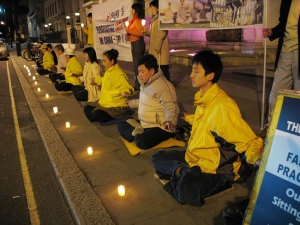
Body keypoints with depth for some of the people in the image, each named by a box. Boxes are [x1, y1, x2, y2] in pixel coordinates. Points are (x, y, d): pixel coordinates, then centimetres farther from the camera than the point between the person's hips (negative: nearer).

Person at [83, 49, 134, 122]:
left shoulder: (119, 74, -18)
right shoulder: (108, 72, 11)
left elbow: (125, 86, -28)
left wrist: (125, 92, -53)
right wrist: (96, 80, 52)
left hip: (116, 108, -10)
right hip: (105, 105, 10)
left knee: (96, 114, -30)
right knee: (87, 108, 13)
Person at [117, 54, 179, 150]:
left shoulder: (162, 86, -21)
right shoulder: (146, 83, 10)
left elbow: (171, 107, -29)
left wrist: (169, 120, -50)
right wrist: (130, 103, 42)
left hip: (160, 128, -10)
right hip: (145, 124, 10)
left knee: (142, 141, -37)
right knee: (121, 126, 9)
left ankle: (138, 134, -6)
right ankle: (138, 134, -14)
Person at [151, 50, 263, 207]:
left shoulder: (223, 106, -25)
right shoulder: (202, 98, 1)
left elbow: (250, 142, -25)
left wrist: (256, 157, -48)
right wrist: (190, 118, 41)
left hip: (217, 169, -9)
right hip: (193, 157, 9)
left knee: (187, 192, -36)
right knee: (157, 157, 11)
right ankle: (183, 171, -11)